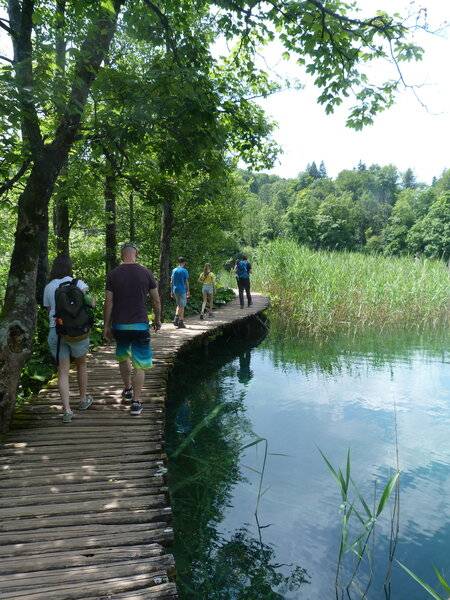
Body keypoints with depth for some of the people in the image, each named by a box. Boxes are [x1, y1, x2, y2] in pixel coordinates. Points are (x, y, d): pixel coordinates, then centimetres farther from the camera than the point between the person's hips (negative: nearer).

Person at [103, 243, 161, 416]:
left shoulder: (113, 274, -3)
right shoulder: (146, 273, -3)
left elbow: (108, 302, -3)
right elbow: (156, 300, 1)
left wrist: (107, 326, 6)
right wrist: (157, 319, 15)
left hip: (119, 325, 2)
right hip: (140, 324, -2)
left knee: (123, 357, 25)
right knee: (140, 363, 4)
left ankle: (127, 390, 35)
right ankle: (136, 402, 3)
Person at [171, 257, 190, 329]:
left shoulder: (174, 270, 7)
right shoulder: (185, 271, -8)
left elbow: (171, 282, 8)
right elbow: (186, 282, -10)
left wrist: (171, 291, 13)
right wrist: (188, 291, -3)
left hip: (175, 290, 5)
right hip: (182, 290, -5)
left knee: (179, 305, 19)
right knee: (182, 306, 2)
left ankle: (176, 319, 6)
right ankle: (181, 323, 5)